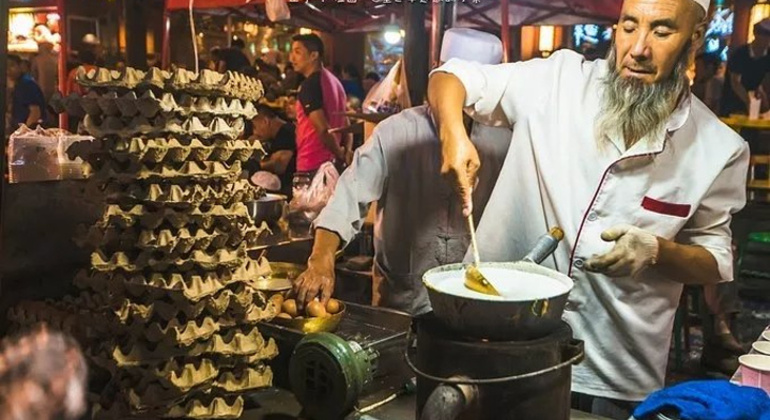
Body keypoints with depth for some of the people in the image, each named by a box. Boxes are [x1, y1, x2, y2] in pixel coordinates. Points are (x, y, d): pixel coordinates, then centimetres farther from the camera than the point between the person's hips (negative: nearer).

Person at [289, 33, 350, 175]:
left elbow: (322, 129, -22)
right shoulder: (334, 80, 13)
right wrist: (346, 153, 12)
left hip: (312, 165, -9)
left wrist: (340, 156, -9)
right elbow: (345, 123, 16)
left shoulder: (309, 85, -15)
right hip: (331, 162, 9)